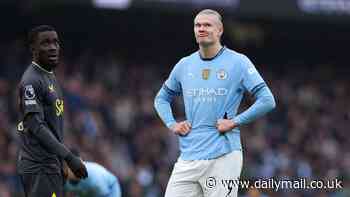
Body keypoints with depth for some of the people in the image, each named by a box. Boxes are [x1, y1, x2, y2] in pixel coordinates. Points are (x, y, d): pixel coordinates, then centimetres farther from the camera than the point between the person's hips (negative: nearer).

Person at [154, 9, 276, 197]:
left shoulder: (238, 62, -1)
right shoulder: (184, 65, 13)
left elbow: (267, 100, -6)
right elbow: (161, 98, 28)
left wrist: (235, 122, -10)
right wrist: (172, 124, 11)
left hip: (223, 157, -5)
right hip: (188, 158, 5)